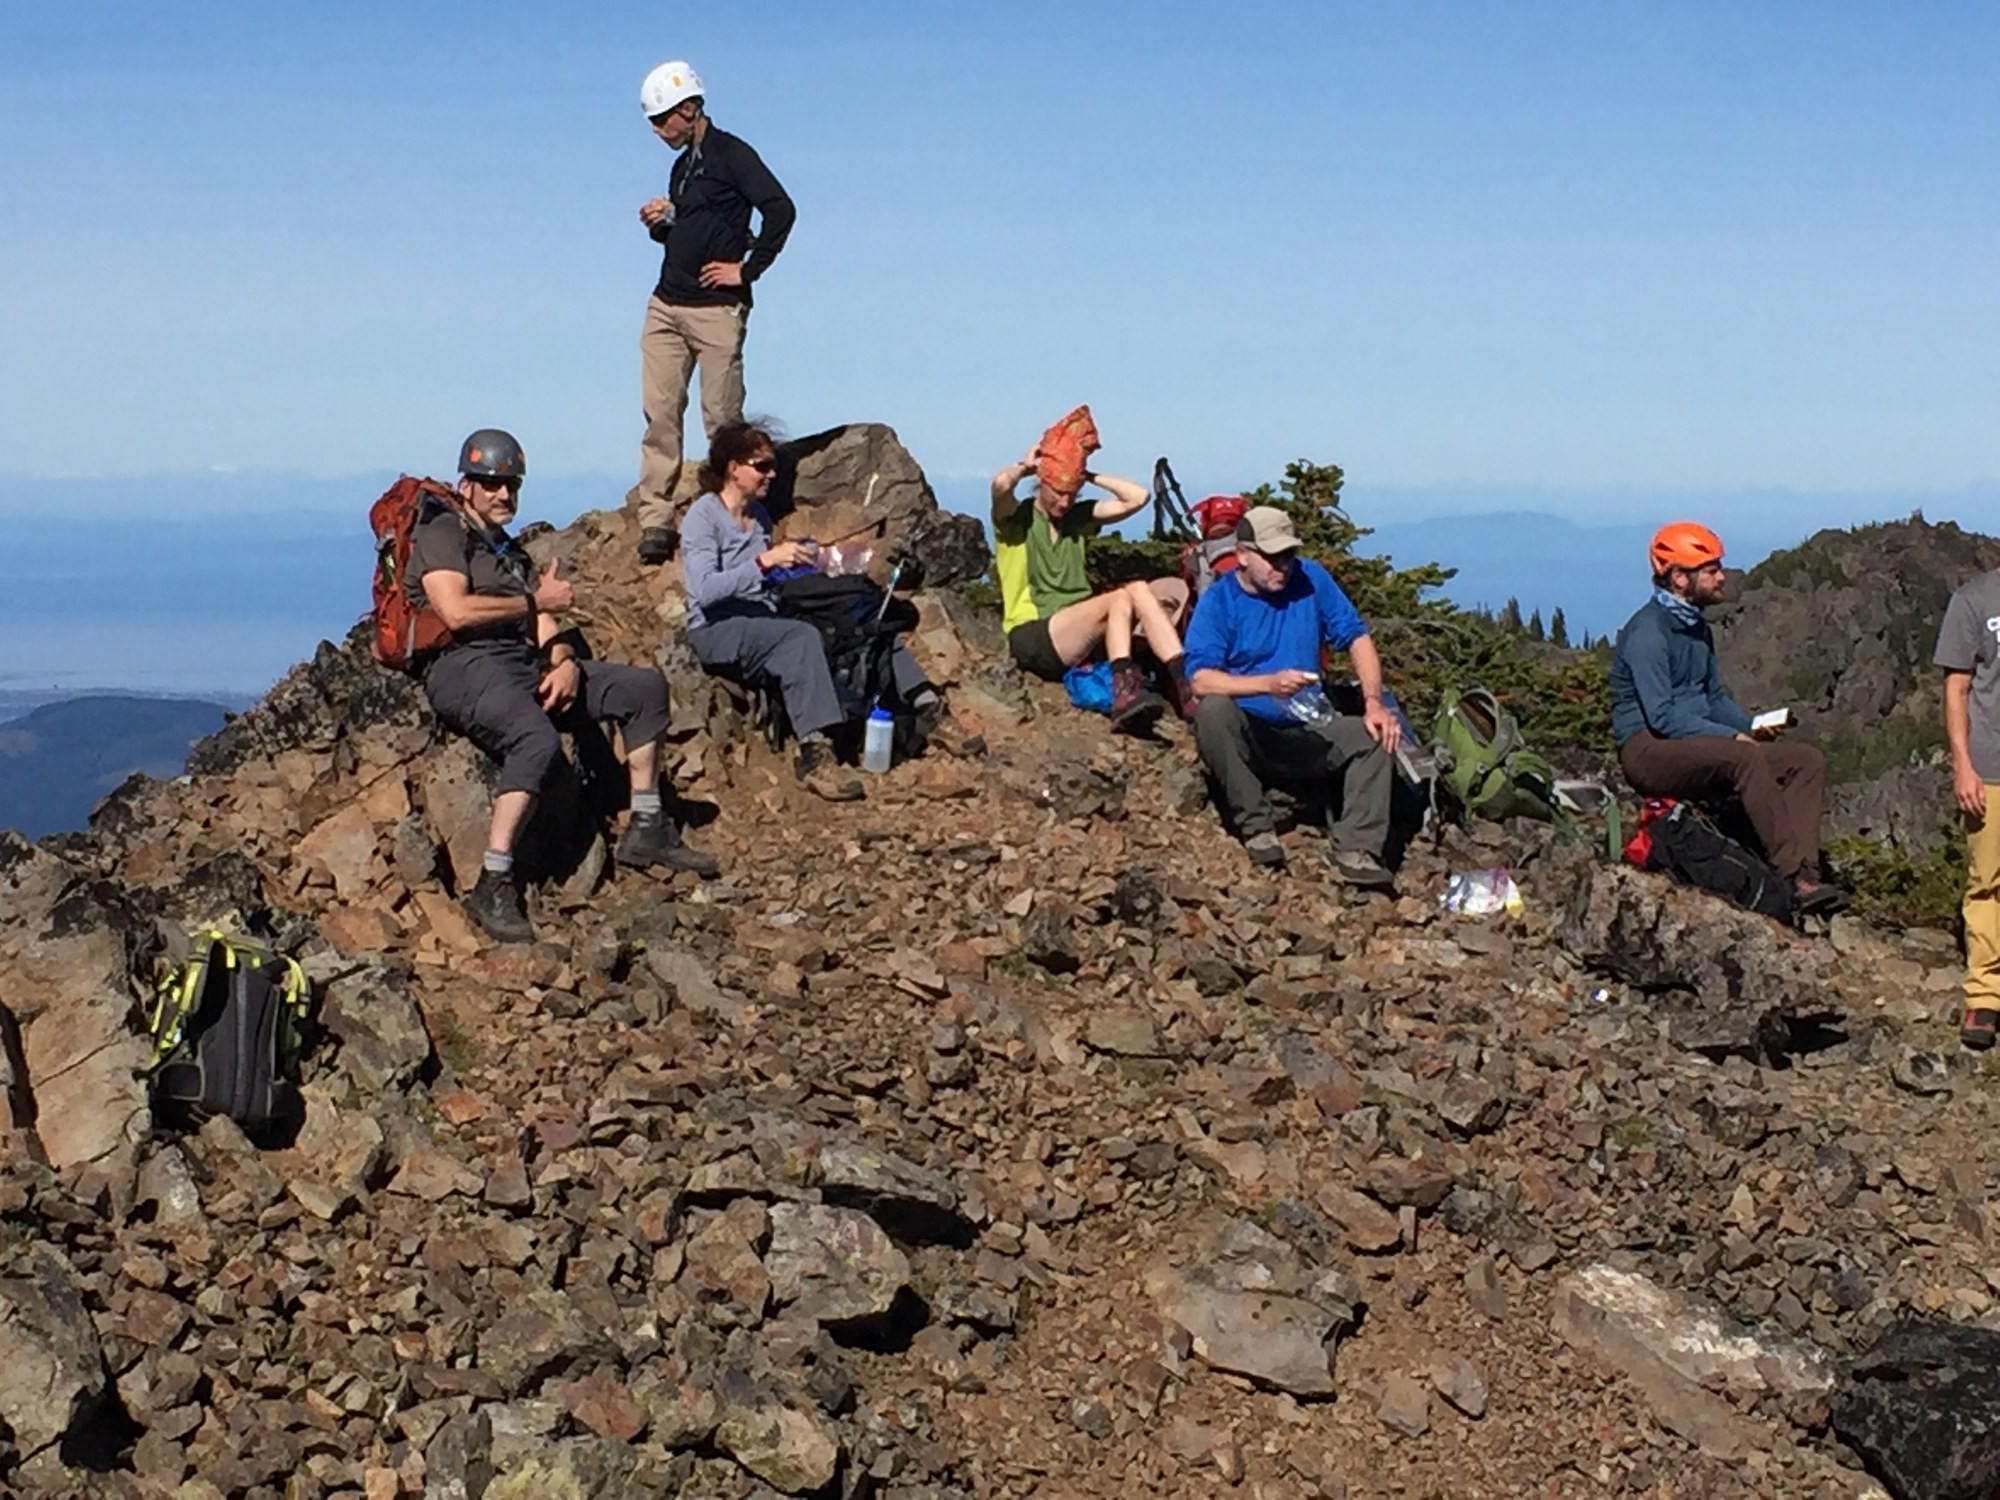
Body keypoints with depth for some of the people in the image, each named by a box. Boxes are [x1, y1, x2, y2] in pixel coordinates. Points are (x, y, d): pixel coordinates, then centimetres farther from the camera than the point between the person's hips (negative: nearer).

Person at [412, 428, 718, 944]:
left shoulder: (511, 552, 28)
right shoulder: (442, 535, 2)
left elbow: (544, 626, 18)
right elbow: (457, 611, -15)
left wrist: (565, 662, -6)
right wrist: (536, 600, -4)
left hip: (527, 665, 9)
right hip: (465, 667, -9)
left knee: (644, 687, 4)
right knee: (537, 738, -38)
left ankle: (646, 829, 7)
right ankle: (492, 885, -39)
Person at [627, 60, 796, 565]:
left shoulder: (731, 154, -5)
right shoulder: (682, 167, 20)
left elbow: (780, 210, -15)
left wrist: (747, 269, -12)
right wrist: (659, 224, 7)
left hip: (715, 309, -7)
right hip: (666, 305, 7)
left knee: (722, 417, -3)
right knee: (660, 413, -1)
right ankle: (656, 519, -1)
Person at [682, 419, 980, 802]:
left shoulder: (758, 513, 14)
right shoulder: (704, 516, -9)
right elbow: (704, 590, -22)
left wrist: (792, 563, 1)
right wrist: (765, 561, -29)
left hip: (762, 622, 8)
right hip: (717, 631, -8)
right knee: (802, 637, -36)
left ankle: (927, 711, -12)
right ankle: (814, 753, -45)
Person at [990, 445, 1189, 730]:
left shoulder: (1077, 517, 19)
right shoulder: (1017, 518, 4)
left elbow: (1138, 496, 10)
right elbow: (1001, 483, -20)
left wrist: (1089, 476, 10)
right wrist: (1025, 467, 0)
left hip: (1079, 640, 6)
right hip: (1032, 639, -6)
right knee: (1124, 597, -28)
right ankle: (1124, 690, -44)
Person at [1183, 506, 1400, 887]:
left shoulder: (1310, 579, 3)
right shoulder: (1218, 600, -7)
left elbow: (1356, 638, 4)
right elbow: (1200, 679, -19)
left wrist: (1374, 703, -11)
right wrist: (1268, 684, -32)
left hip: (1305, 735, 4)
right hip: (1246, 737, -4)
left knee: (1376, 736, -18)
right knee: (1213, 710, -34)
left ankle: (1355, 850, -21)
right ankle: (1255, 828, -25)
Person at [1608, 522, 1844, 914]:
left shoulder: (1696, 628, 17)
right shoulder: (1647, 631, -13)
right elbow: (1662, 717, -20)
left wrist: (1753, 727, 5)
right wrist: (1733, 736, -19)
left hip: (1698, 746, 10)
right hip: (1648, 750, -9)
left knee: (1807, 761, -7)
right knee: (1745, 758, -36)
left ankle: (1804, 874, -23)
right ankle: (1792, 874, -34)